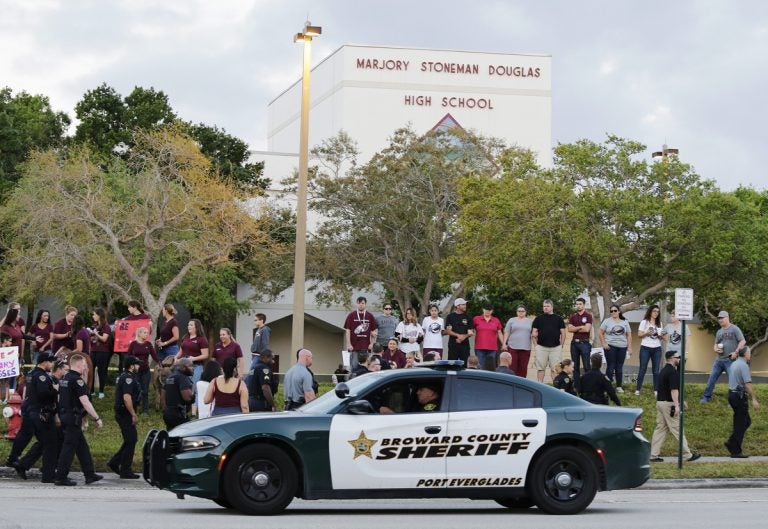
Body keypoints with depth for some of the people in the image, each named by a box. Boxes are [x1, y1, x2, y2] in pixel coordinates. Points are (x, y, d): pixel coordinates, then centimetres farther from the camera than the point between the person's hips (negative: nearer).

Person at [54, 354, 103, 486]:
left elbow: (60, 398, 20)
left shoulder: (64, 379, 13)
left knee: (82, 446, 14)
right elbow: (85, 402, -21)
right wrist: (97, 418, -18)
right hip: (73, 417, -10)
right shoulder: (77, 380, -16)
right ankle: (61, 478, -3)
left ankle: (89, 475, 18)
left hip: (64, 415, 10)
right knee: (69, 447, -5)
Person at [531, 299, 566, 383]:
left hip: (555, 347, 0)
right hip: (541, 347, 0)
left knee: (555, 369, -1)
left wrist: (561, 345, 4)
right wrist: (535, 345, 0)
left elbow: (563, 333, 11)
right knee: (540, 368, 1)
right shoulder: (538, 319, 10)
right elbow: (533, 333, 8)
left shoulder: (558, 319, 11)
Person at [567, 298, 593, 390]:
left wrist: (575, 329, -3)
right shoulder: (573, 316, 11)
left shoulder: (588, 316, -1)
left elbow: (587, 329, -13)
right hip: (574, 343, 4)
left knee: (586, 366, -5)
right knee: (575, 366, 7)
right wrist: (580, 327, -10)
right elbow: (569, 329, -2)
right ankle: (576, 386, 12)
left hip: (584, 343, -4)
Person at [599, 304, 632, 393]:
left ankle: (619, 386, 11)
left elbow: (629, 335, 11)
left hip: (622, 347, 3)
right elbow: (600, 333, 2)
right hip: (610, 346, -3)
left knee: (619, 367, 4)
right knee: (611, 366, -7)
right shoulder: (607, 321, 3)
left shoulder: (625, 322, 11)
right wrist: (603, 343, -8)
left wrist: (629, 347, 4)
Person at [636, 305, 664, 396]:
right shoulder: (644, 322, 1)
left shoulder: (659, 323, 13)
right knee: (642, 369, -4)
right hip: (645, 348, -3)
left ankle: (656, 390, 3)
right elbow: (639, 335, -1)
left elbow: (661, 337, 16)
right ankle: (638, 389, -1)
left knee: (656, 370, 1)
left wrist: (661, 336, -7)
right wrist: (647, 333, -19)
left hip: (657, 348, 3)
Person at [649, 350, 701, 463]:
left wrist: (680, 401, 31)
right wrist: (676, 405, -27)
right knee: (677, 430, -3)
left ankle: (654, 455, 5)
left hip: (660, 402, 10)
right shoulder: (673, 372, -15)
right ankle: (688, 455, 4)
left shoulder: (664, 371, 16)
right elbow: (674, 390, -23)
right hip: (669, 404, -10)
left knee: (660, 428, 9)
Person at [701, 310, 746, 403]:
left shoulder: (734, 329, -5)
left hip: (730, 360, -6)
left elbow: (743, 341, -9)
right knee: (712, 379, 6)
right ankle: (706, 397, 15)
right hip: (719, 360, 6)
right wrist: (716, 349, 1)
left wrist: (736, 352, -17)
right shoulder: (719, 331, 15)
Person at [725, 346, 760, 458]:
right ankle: (736, 451, 1)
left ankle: (731, 442, 12)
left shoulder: (734, 364, 14)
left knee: (746, 421, 16)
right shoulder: (744, 366, -16)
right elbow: (748, 384, -24)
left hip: (732, 393, 9)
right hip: (739, 397, -9)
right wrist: (754, 399, -25)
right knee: (741, 424, -2)